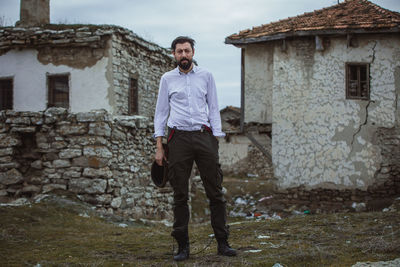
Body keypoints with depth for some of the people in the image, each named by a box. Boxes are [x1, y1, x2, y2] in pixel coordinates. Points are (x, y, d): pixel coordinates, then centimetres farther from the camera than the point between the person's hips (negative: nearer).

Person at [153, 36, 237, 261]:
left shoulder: (206, 76, 10)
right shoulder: (167, 79, 9)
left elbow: (213, 108, 11)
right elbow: (161, 112, 10)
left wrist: (216, 141, 2)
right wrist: (159, 147, 3)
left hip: (204, 135, 0)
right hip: (179, 139, 0)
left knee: (215, 192, 0)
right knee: (180, 195, 1)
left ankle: (223, 242, 8)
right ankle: (183, 246, 9)